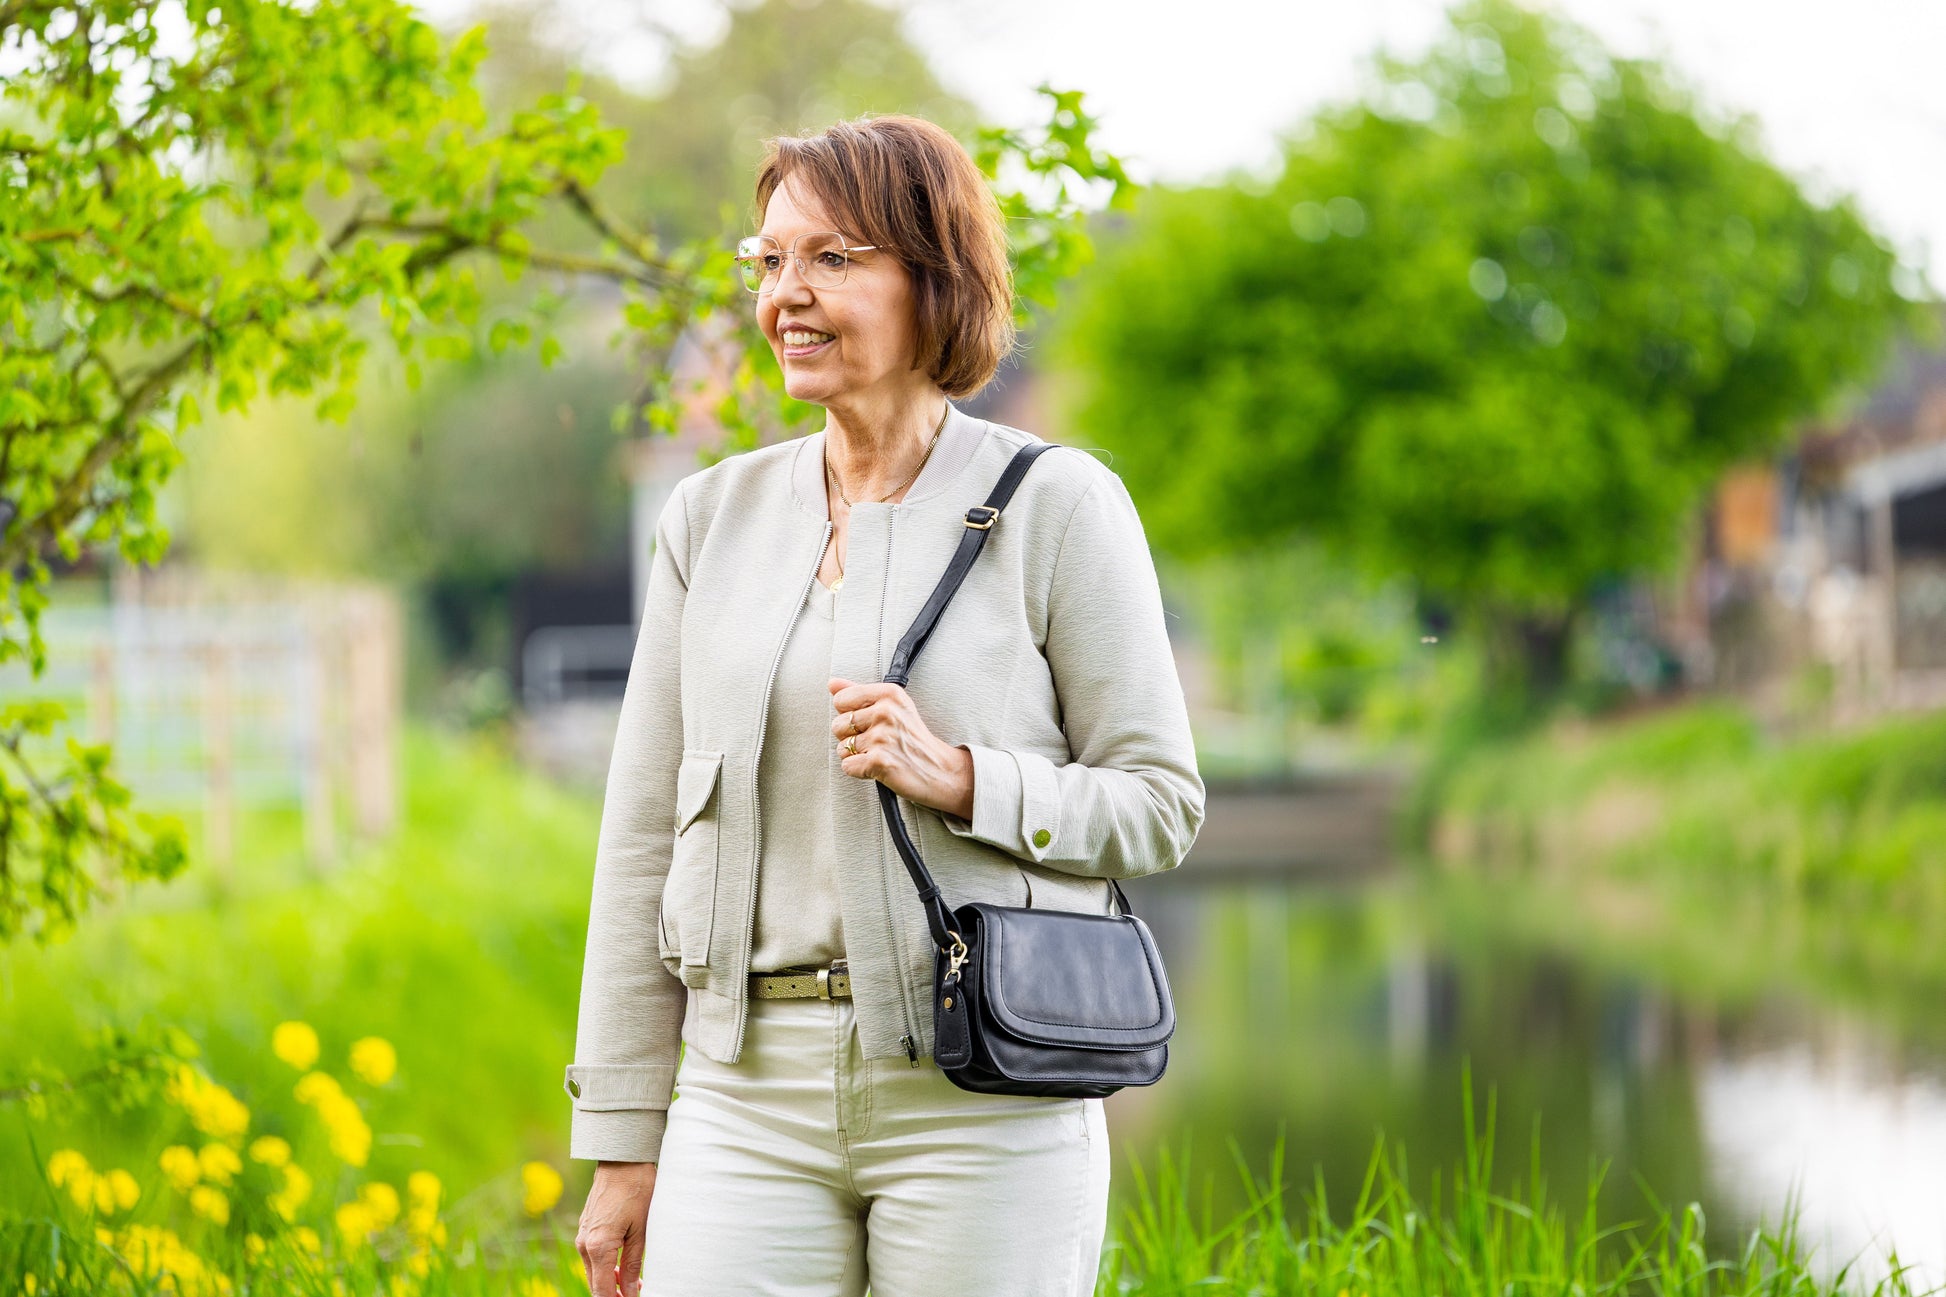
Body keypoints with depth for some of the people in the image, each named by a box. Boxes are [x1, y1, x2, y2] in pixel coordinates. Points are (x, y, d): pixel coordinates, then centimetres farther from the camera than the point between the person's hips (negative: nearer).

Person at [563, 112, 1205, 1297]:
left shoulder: (1059, 506, -1)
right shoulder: (714, 514, 10)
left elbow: (1160, 808, 1)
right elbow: (645, 835, 11)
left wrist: (956, 776, -16)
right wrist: (619, 1143, 9)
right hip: (751, 1093, 3)